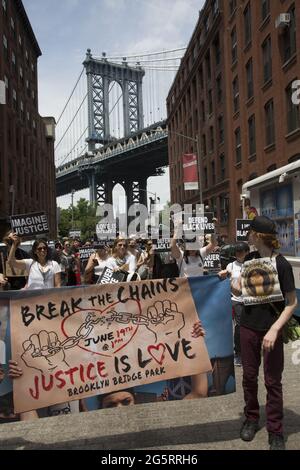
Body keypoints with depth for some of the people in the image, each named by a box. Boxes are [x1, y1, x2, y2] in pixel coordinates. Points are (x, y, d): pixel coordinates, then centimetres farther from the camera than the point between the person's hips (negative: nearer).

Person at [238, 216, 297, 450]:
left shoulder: (281, 264, -14)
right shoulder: (250, 259, 2)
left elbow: (292, 302, -13)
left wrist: (274, 329, -22)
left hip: (271, 330, -4)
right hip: (249, 326, 5)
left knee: (273, 381, 8)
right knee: (249, 376, 15)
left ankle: (276, 431, 24)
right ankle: (251, 419, 35)